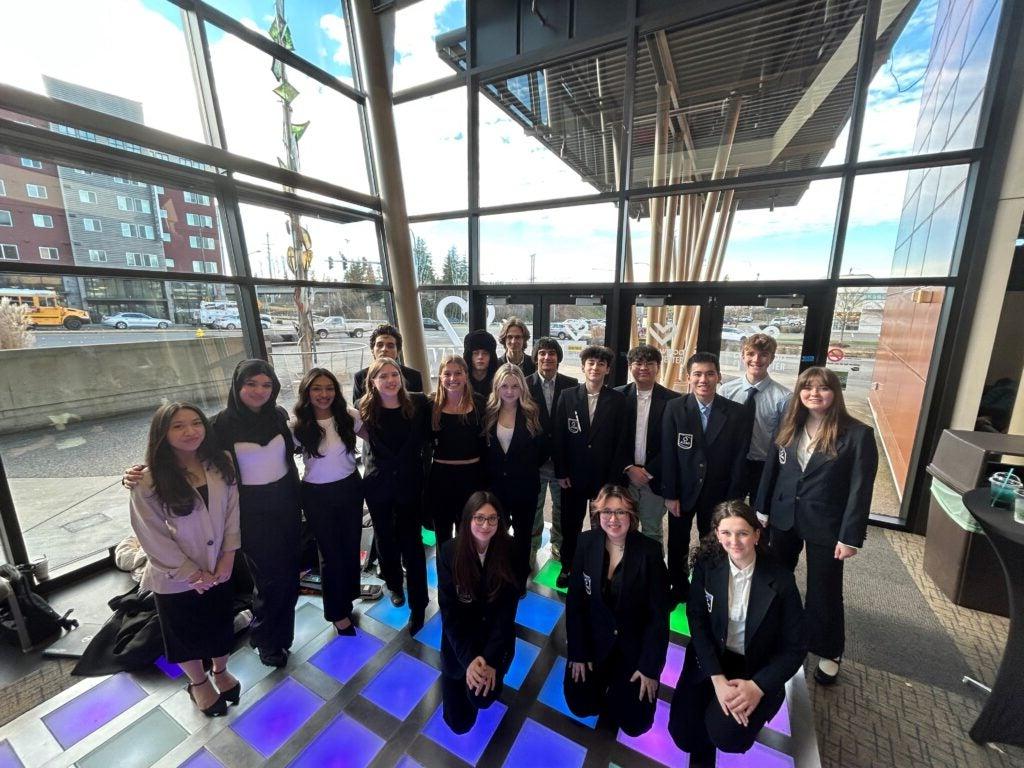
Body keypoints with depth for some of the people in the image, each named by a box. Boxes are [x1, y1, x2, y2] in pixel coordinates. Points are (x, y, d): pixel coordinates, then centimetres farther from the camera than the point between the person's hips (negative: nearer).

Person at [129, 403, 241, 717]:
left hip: (219, 568, 3)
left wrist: (228, 556, -10)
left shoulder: (221, 464, -11)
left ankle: (221, 672, 50)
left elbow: (232, 510, -6)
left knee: (221, 624, 22)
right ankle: (198, 683, 47)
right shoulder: (149, 481, -20)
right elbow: (153, 536, -15)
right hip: (176, 576, -2)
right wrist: (192, 573, -13)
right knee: (185, 633, 20)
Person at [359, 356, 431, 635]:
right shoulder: (365, 408, -9)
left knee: (411, 542, 5)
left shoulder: (418, 403, -13)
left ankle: (418, 605, 21)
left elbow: (427, 432, 1)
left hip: (409, 483, -2)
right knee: (385, 538, 20)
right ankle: (394, 585, 46)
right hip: (377, 485, 2)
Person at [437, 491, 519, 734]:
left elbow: (507, 609, -13)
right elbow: (449, 609, -15)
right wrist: (468, 658, -22)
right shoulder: (449, 551, -19)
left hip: (495, 635, 0)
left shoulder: (509, 551, -18)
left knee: (482, 697, -20)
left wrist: (491, 658, -19)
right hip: (459, 636, 0)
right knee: (459, 722, 4)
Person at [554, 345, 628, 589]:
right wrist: (561, 472, -4)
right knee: (570, 524, 15)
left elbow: (620, 440, -4)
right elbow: (559, 436, -2)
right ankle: (567, 567, 35)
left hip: (605, 476, 0)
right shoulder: (567, 396, -2)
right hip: (574, 475, 1)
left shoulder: (618, 400, -4)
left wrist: (614, 477, -6)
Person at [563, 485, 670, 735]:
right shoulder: (587, 543, -15)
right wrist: (578, 653, -4)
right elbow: (574, 600, -6)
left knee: (633, 722, -2)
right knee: (580, 703, 1)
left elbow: (659, 614, -13)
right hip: (596, 637, 2)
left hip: (636, 643, -1)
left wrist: (650, 667, -9)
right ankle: (606, 678, 31)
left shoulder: (649, 551, -21)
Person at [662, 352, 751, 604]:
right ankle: (678, 590, 37)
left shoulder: (736, 413, -8)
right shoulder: (674, 408, -10)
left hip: (717, 494, 0)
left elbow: (739, 460, -5)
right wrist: (670, 495, -9)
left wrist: (733, 500, -6)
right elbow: (668, 454, -8)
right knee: (677, 545, 15)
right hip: (682, 492, 0)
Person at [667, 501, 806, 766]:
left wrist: (758, 686, -19)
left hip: (758, 669, -1)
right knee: (683, 735, -9)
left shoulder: (780, 580, -15)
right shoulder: (707, 565, -11)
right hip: (711, 659, 2)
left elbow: (796, 647, -9)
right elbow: (697, 622, -9)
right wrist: (718, 679, -20)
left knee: (726, 735, -22)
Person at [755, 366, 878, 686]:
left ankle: (828, 653, 34)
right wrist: (762, 509, 4)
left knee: (824, 590, 11)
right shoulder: (788, 427, 0)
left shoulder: (858, 434, -13)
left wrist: (851, 537, -13)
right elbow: (772, 468, 4)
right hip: (784, 517, 4)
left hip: (825, 525, -4)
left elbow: (861, 489, -12)